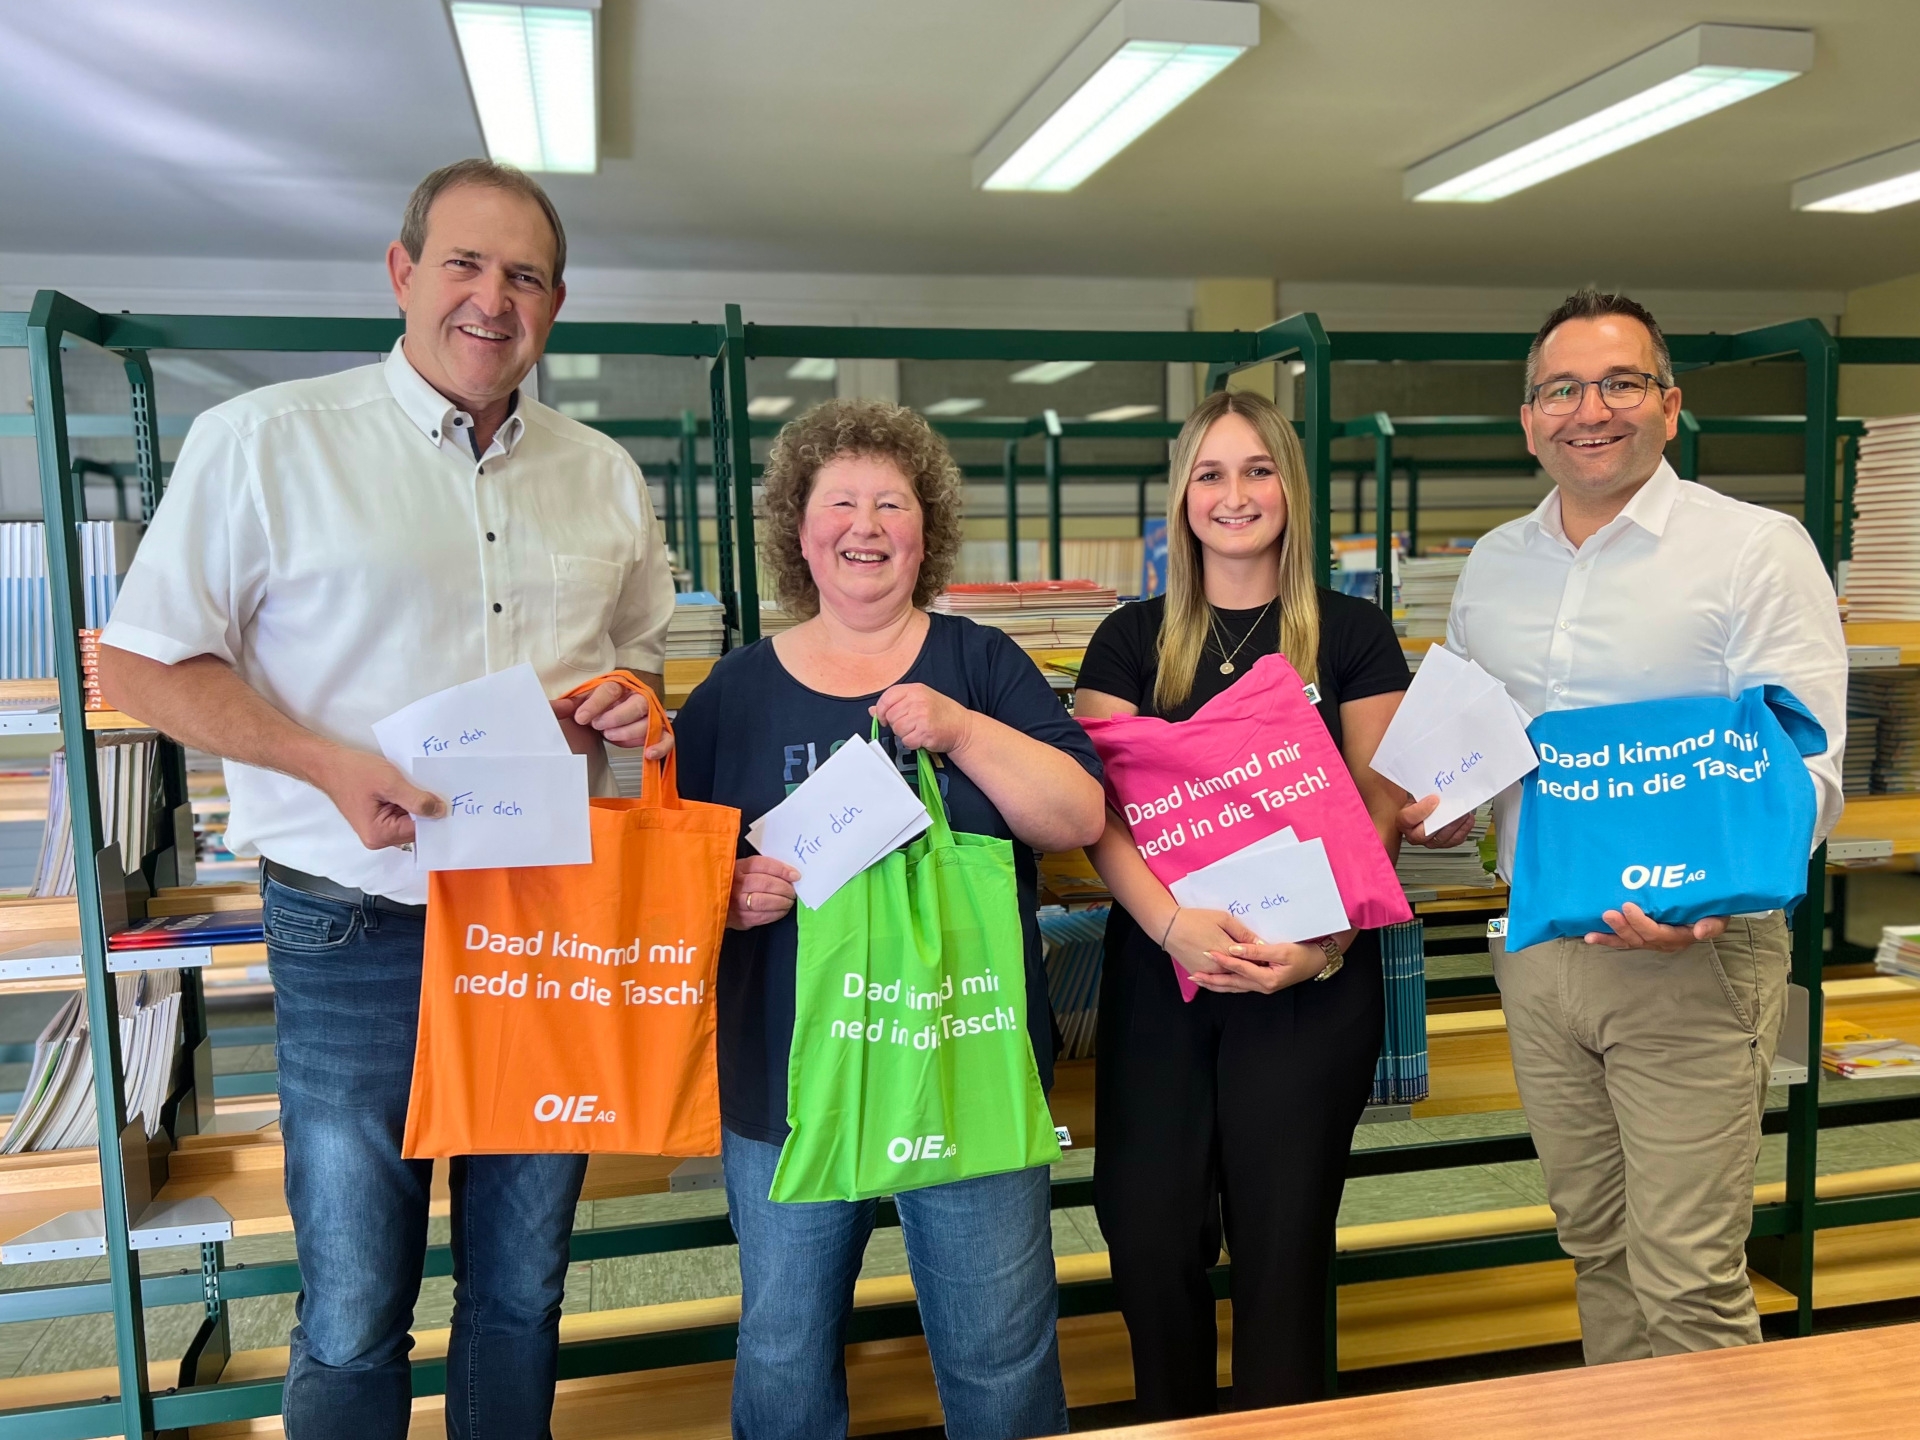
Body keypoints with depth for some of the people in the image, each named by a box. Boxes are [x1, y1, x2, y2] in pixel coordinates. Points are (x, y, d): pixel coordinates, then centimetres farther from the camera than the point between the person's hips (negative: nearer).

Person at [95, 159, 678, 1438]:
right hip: (359, 937, -4)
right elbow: (142, 664, -4)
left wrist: (629, 698, -4)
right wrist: (333, 765, -18)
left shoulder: (605, 474, 8)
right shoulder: (264, 442, -5)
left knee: (522, 1293, 18)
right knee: (353, 1319, 9)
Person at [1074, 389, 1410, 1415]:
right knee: (1149, 1235, 5)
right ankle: (1170, 1426, 29)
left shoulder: (1352, 634, 3)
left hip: (1312, 981, -1)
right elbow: (1100, 810, -2)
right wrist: (1175, 924, -17)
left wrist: (1325, 941, -14)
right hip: (1159, 969, 2)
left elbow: (1380, 810, 0)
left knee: (1282, 1242, 7)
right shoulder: (1131, 640, 6)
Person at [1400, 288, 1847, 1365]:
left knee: (1688, 1281, -1)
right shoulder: (1492, 565, 11)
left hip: (1695, 956, -5)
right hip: (1538, 949, 5)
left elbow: (1804, 770, -13)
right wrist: (1439, 804, 0)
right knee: (1595, 1241, 18)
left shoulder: (1758, 549, -6)